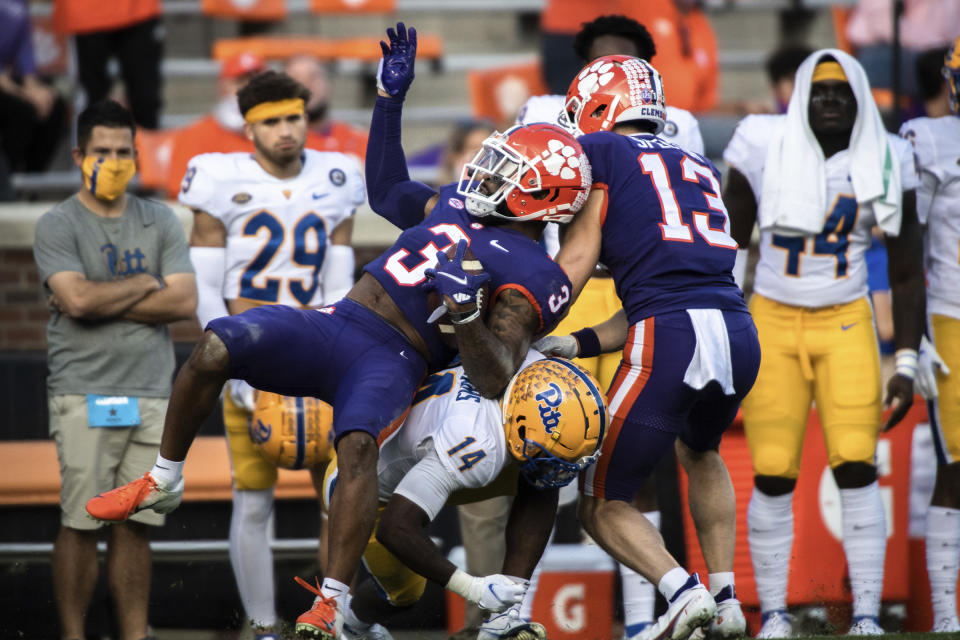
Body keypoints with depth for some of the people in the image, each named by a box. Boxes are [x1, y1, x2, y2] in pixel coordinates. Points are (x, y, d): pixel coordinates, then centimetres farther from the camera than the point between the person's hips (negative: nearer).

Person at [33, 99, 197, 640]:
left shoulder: (160, 222, 12)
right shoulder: (58, 226, 1)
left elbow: (185, 302, 1)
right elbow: (77, 299, -14)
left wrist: (103, 303, -6)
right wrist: (145, 284, -2)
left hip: (151, 395, 3)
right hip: (84, 396, -3)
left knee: (135, 525, 3)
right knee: (81, 524, -7)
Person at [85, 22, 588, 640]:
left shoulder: (534, 277, -5)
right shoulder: (462, 202, 19)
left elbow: (495, 379, -14)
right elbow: (388, 193, 37)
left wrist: (464, 311, -29)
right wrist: (392, 97, 30)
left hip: (391, 361, -6)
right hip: (333, 326, 6)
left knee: (358, 444, -38)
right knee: (216, 347, -20)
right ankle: (164, 481, -1)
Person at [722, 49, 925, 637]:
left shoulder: (886, 163, -3)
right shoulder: (765, 148, -7)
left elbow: (907, 273, 4)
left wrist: (907, 367, -1)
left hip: (847, 327, 1)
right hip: (773, 325, 0)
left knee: (857, 467, -10)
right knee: (773, 477, -3)